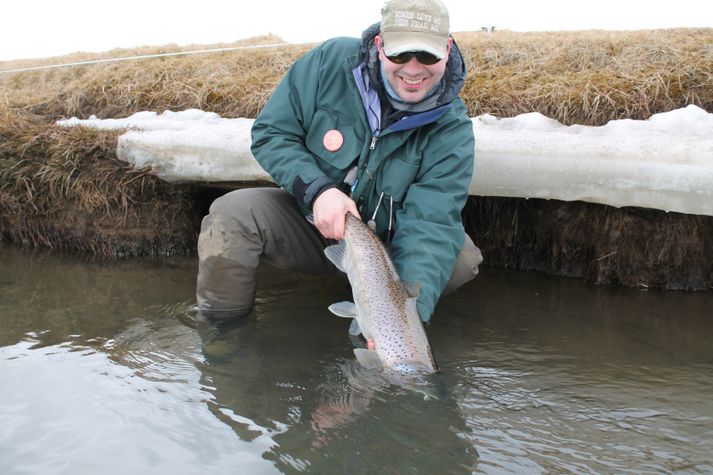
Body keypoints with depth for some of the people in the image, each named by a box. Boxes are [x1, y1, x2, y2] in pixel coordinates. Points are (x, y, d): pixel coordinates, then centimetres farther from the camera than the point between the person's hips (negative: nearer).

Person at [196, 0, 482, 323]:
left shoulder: (453, 130, -17)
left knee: (462, 258, -24)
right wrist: (317, 189, -28)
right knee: (231, 215, -27)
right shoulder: (332, 60, -15)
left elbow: (431, 223, -26)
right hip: (308, 220, 0)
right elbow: (269, 133, -10)